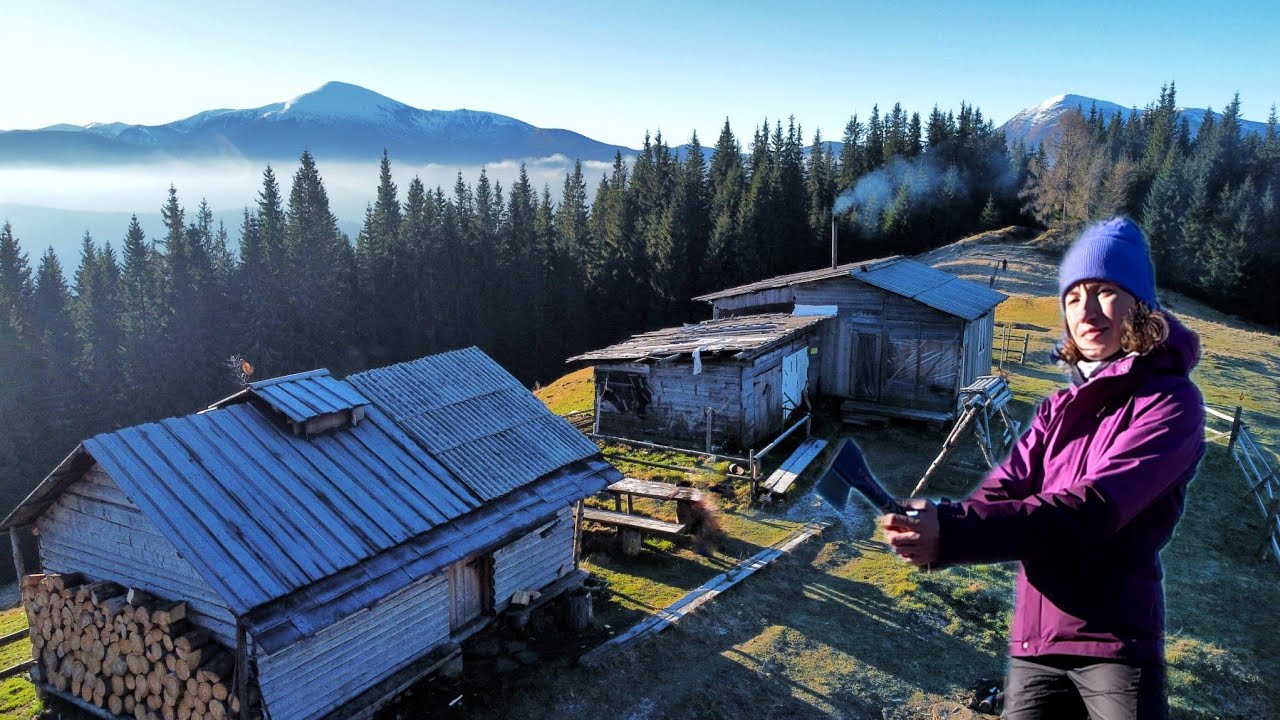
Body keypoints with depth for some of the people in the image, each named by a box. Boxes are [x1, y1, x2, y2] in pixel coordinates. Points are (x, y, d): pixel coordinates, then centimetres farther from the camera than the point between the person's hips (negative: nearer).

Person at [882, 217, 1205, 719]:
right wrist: (936, 526, -28)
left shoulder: (1170, 402, -8)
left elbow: (1091, 509, -22)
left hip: (1115, 642, -5)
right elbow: (1005, 487, -5)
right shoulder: (1059, 409, 12)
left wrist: (954, 533, -34)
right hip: (1033, 641, 5)